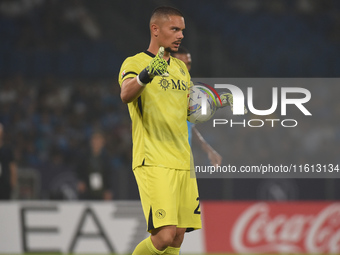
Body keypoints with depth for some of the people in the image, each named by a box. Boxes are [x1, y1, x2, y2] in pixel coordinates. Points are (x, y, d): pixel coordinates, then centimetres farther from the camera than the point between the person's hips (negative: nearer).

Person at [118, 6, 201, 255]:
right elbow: (126, 94, -26)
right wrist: (144, 76, -47)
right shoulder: (135, 63, -5)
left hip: (183, 162, 7)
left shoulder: (181, 68, 18)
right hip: (153, 164, -7)